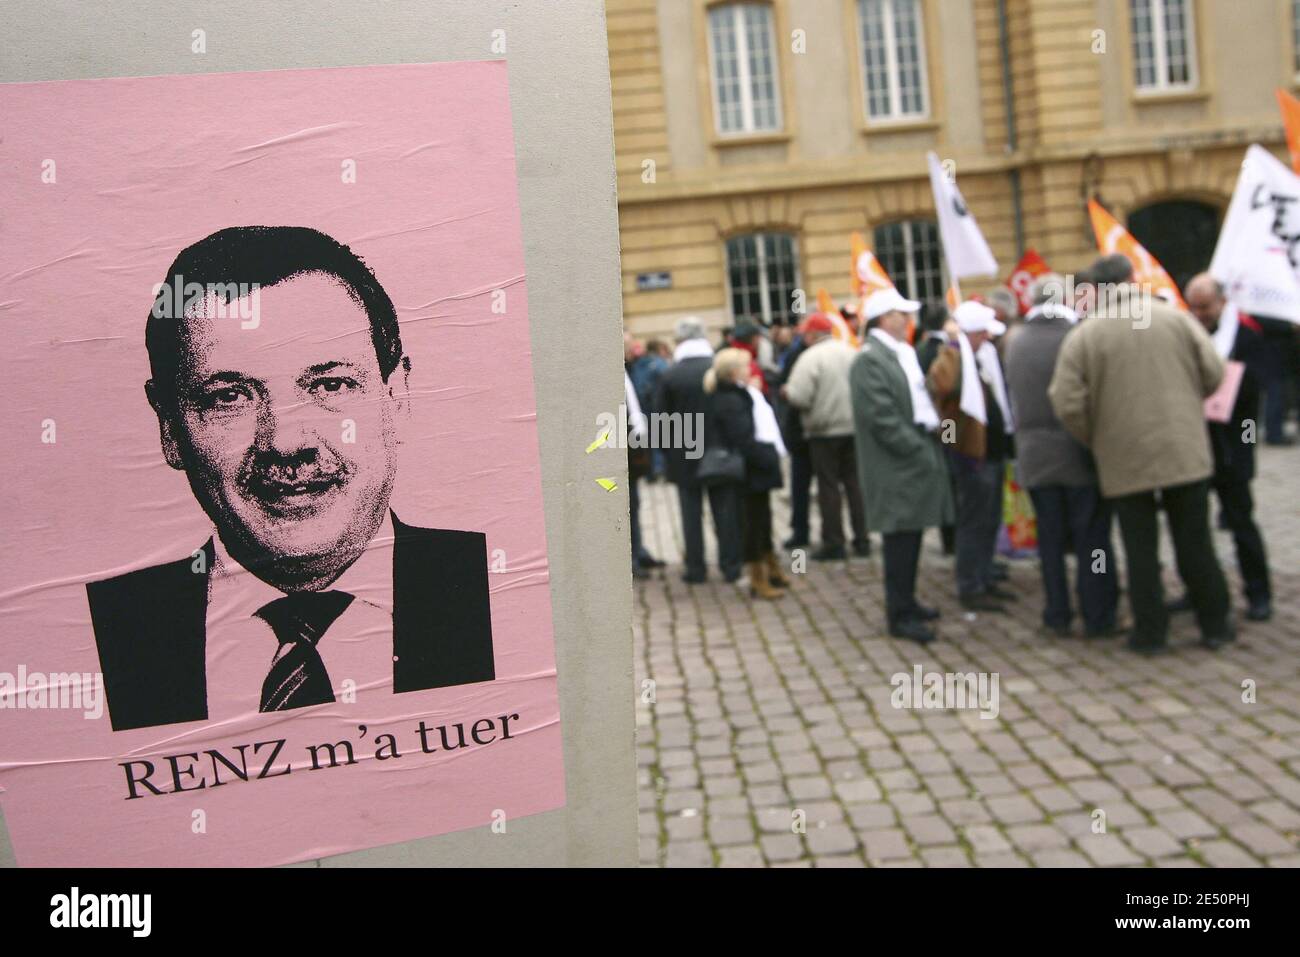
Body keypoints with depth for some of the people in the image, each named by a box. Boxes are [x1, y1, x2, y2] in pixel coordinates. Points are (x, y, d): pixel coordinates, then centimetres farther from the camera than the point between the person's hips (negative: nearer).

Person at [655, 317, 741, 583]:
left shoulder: (670, 375, -9)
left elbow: (661, 415, -5)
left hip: (684, 454, -1)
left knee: (691, 511, 6)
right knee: (725, 508, 9)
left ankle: (695, 567, 9)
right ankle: (730, 564, 12)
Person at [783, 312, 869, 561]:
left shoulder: (810, 357, -13)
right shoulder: (850, 352, 5)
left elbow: (799, 397, -19)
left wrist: (787, 391, 0)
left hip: (824, 430, -5)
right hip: (853, 426, 5)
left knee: (828, 486, 2)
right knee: (855, 483, 11)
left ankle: (833, 543, 5)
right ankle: (862, 540, 14)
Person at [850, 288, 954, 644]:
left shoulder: (901, 354, 16)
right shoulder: (869, 359, -15)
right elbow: (881, 418, -21)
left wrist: (931, 440, 9)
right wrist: (920, 451, -17)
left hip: (917, 459, 9)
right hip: (896, 466, -9)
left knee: (911, 536, 15)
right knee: (900, 540, -4)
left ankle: (906, 602, 27)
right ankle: (900, 615, 4)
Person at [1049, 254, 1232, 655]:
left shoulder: (1083, 336, -7)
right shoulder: (1176, 318, 0)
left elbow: (1067, 404, -12)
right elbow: (1213, 373, 1)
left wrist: (1095, 440, 5)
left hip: (1124, 460, -2)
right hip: (1185, 452, 2)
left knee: (1141, 548, 7)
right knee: (1195, 542, 13)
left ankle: (1150, 632, 13)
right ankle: (1215, 625, 24)